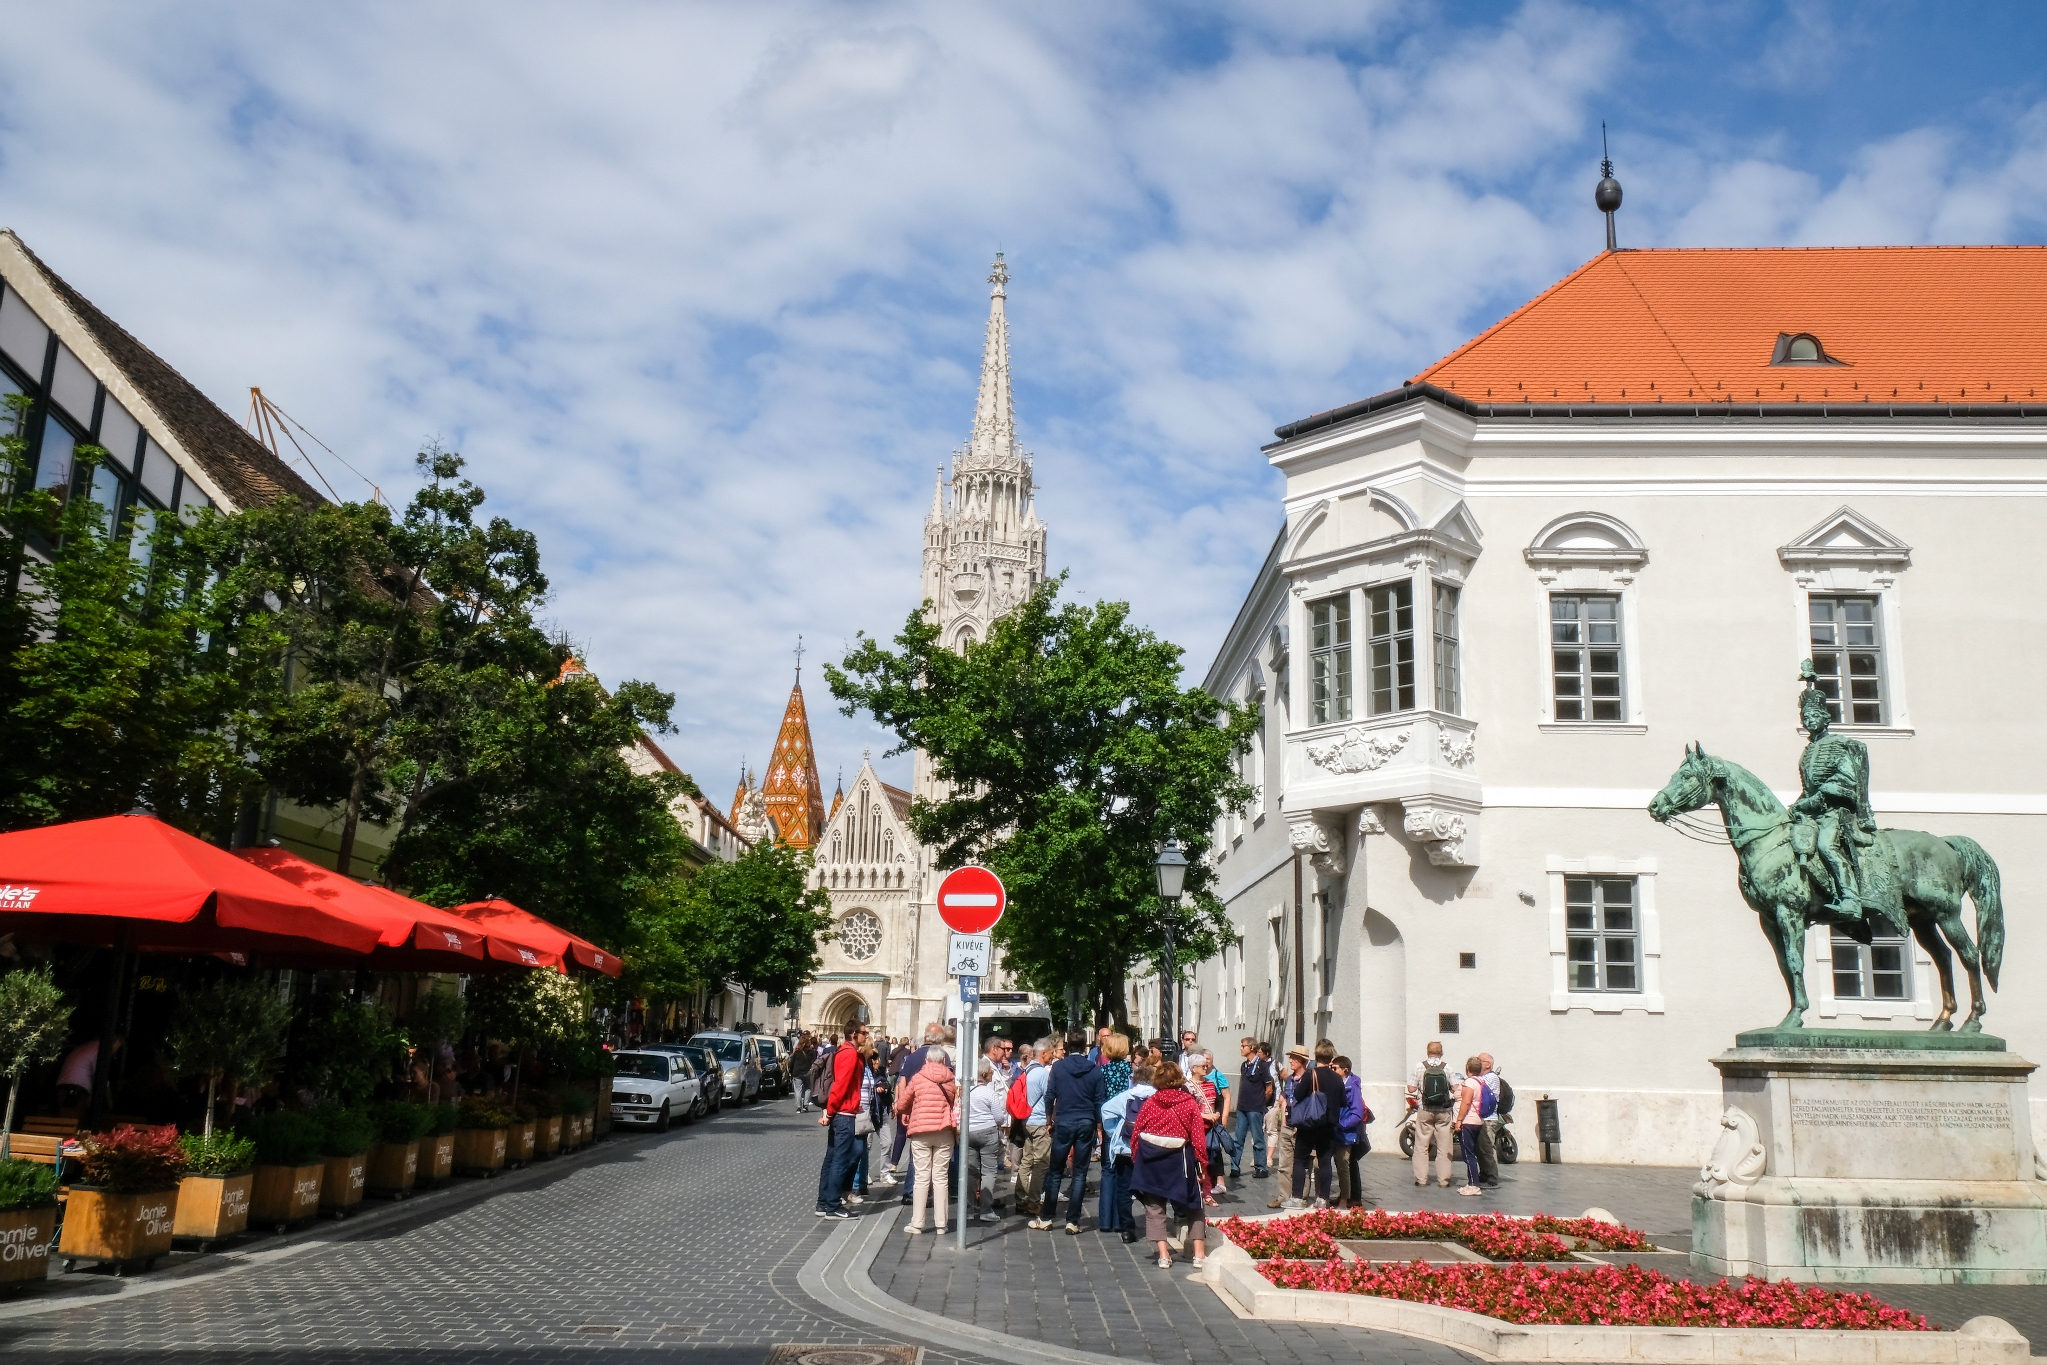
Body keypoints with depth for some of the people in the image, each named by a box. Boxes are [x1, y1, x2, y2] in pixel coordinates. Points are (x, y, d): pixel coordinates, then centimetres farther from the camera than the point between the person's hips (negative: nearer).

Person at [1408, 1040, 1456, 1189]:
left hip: (1425, 1111, 0)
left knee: (1421, 1146, 7)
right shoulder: (1447, 1067, -5)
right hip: (1444, 1111, 0)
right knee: (1444, 1147, 7)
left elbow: (1411, 1089, -7)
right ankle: (1444, 1179, 8)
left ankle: (1421, 1178, 6)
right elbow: (1455, 1089, -5)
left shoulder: (1419, 1066, -6)